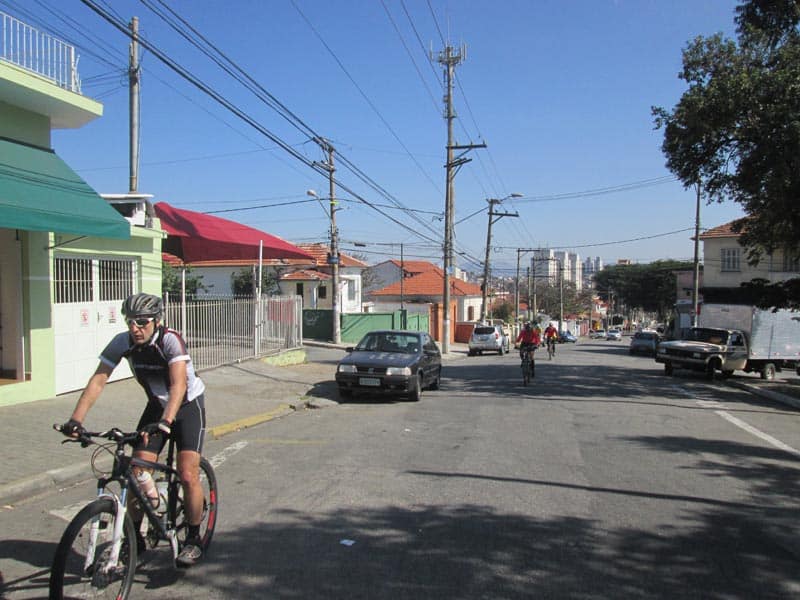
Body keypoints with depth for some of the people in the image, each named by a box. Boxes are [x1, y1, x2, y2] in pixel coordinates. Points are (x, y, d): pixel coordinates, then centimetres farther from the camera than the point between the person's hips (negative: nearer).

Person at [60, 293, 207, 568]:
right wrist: (76, 419, -31)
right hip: (156, 406, 5)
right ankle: (134, 535, 16)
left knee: (188, 475, -14)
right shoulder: (122, 342, -14)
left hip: (188, 406, -5)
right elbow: (98, 380, -19)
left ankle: (193, 539, 5)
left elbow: (179, 384, -40)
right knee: (137, 471, -4)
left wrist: (165, 422, -54)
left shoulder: (170, 340, -29)